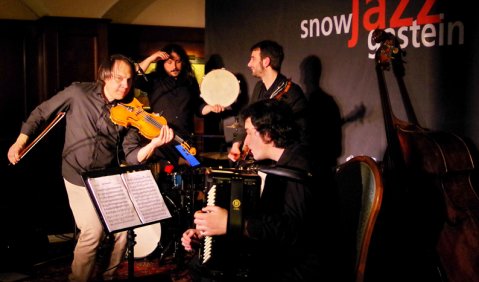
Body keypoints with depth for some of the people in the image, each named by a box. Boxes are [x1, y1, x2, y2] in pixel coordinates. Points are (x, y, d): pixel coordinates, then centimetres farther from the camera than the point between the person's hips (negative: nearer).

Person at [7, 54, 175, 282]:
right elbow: (41, 113, 3)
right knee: (93, 231, -11)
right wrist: (20, 142, 0)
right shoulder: (78, 93, -10)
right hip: (79, 177, -2)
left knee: (122, 228, -3)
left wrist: (153, 144, -32)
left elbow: (131, 155, -14)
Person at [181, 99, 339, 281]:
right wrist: (205, 230, 7)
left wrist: (231, 224, -38)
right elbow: (259, 217, 17)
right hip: (277, 256, 10)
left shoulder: (298, 167, -17)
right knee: (200, 266, 8)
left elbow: (291, 228, -33)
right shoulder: (283, 166, 14)